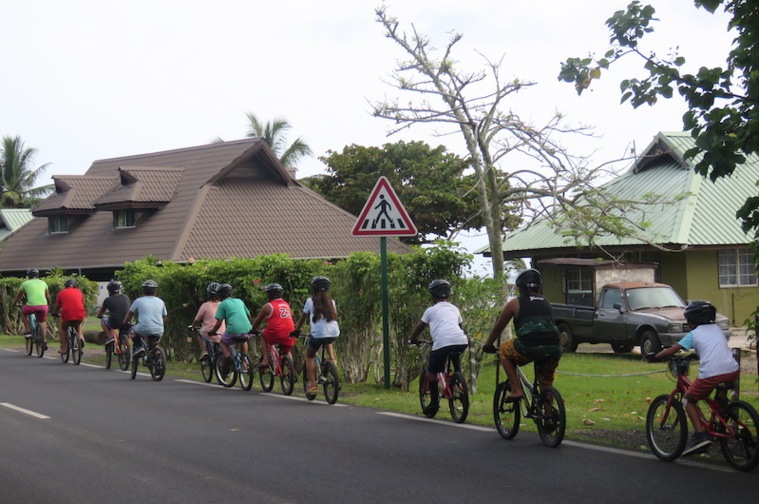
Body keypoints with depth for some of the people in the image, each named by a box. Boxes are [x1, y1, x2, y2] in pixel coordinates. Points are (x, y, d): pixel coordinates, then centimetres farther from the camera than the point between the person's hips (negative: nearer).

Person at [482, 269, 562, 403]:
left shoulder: (515, 303, 14)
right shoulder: (546, 302, 25)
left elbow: (498, 327, 23)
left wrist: (487, 346, 40)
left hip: (529, 349, -4)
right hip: (554, 350, 4)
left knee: (504, 350, 24)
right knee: (546, 383, 28)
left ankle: (516, 390, 14)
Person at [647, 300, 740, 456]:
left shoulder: (694, 334, 8)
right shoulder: (717, 329, 23)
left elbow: (671, 351, 4)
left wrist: (653, 357, 19)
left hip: (711, 374, -5)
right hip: (732, 371, 5)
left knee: (688, 400, 16)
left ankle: (700, 436, 0)